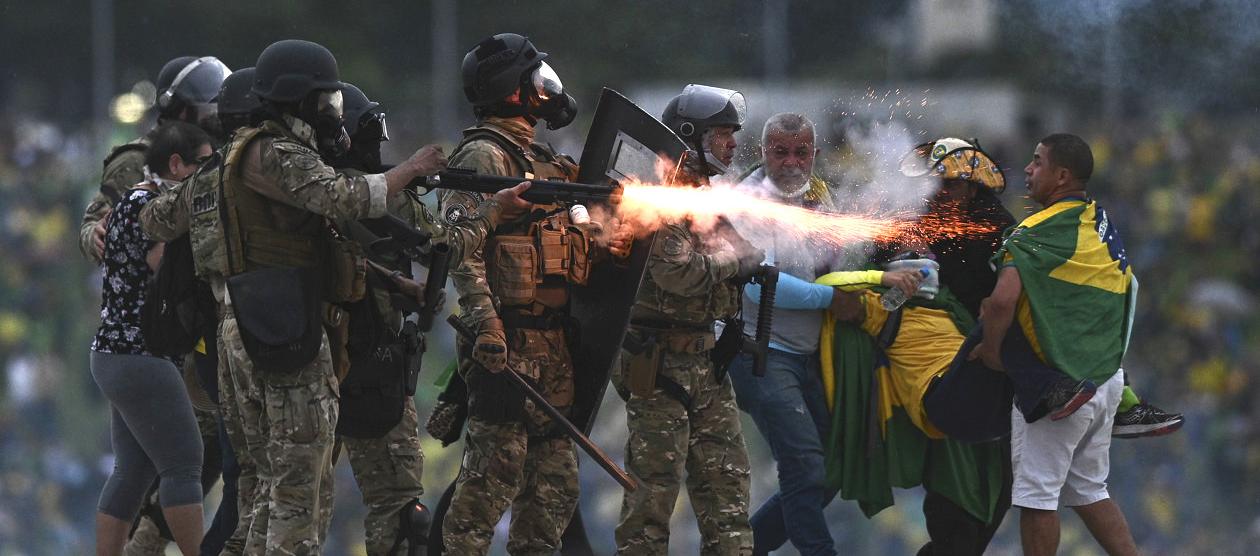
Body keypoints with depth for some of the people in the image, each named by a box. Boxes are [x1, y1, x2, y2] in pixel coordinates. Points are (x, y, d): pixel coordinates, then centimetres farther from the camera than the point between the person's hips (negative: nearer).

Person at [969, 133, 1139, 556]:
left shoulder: (1037, 232, -17)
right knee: (1088, 490, 18)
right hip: (1107, 377, 8)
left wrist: (991, 348, -11)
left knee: (1036, 493, 2)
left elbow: (1003, 300, -30)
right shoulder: (1101, 223, 9)